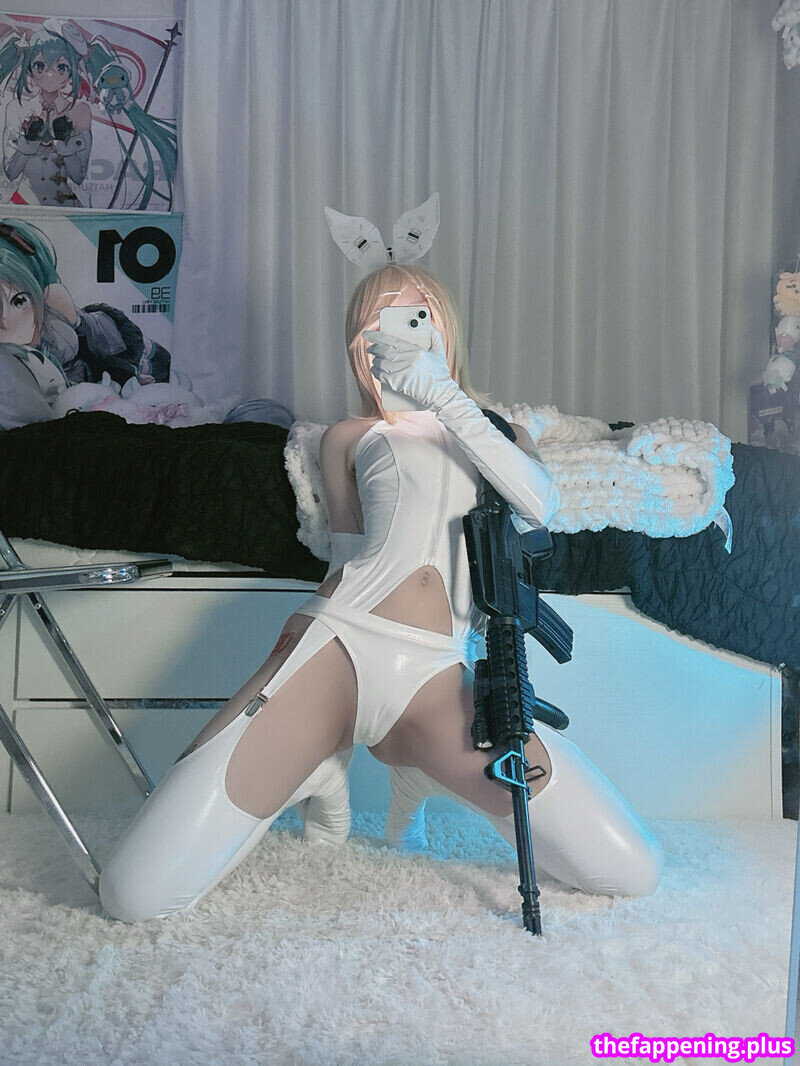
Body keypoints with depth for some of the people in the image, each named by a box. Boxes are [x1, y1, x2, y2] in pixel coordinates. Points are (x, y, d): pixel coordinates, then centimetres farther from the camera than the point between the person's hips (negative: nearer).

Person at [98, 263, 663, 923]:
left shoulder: (496, 428, 23)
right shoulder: (349, 437, 21)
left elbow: (540, 503, 0)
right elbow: (353, 550, 16)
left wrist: (444, 395, -4)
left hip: (438, 677, 2)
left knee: (635, 871, -9)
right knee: (135, 893, -14)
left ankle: (424, 776, 11)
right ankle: (319, 776, 13)